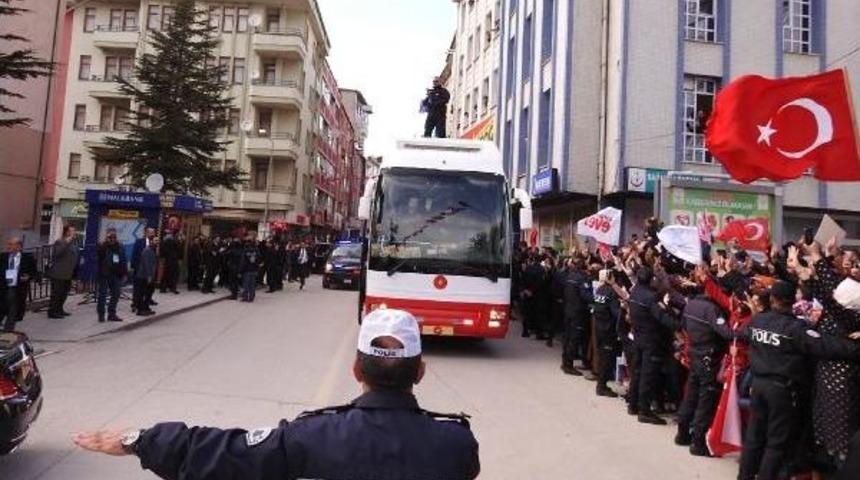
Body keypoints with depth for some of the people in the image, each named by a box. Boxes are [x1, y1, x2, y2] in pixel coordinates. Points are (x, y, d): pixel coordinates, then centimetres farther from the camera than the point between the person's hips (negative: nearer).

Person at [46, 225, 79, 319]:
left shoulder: (73, 242, 12)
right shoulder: (60, 242, -14)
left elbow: (76, 255, 22)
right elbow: (57, 253, -31)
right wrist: (66, 242, -33)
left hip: (68, 274, 9)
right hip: (58, 274, -9)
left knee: (64, 293, 17)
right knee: (56, 294, -3)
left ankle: (59, 310, 29)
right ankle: (52, 312, 5)